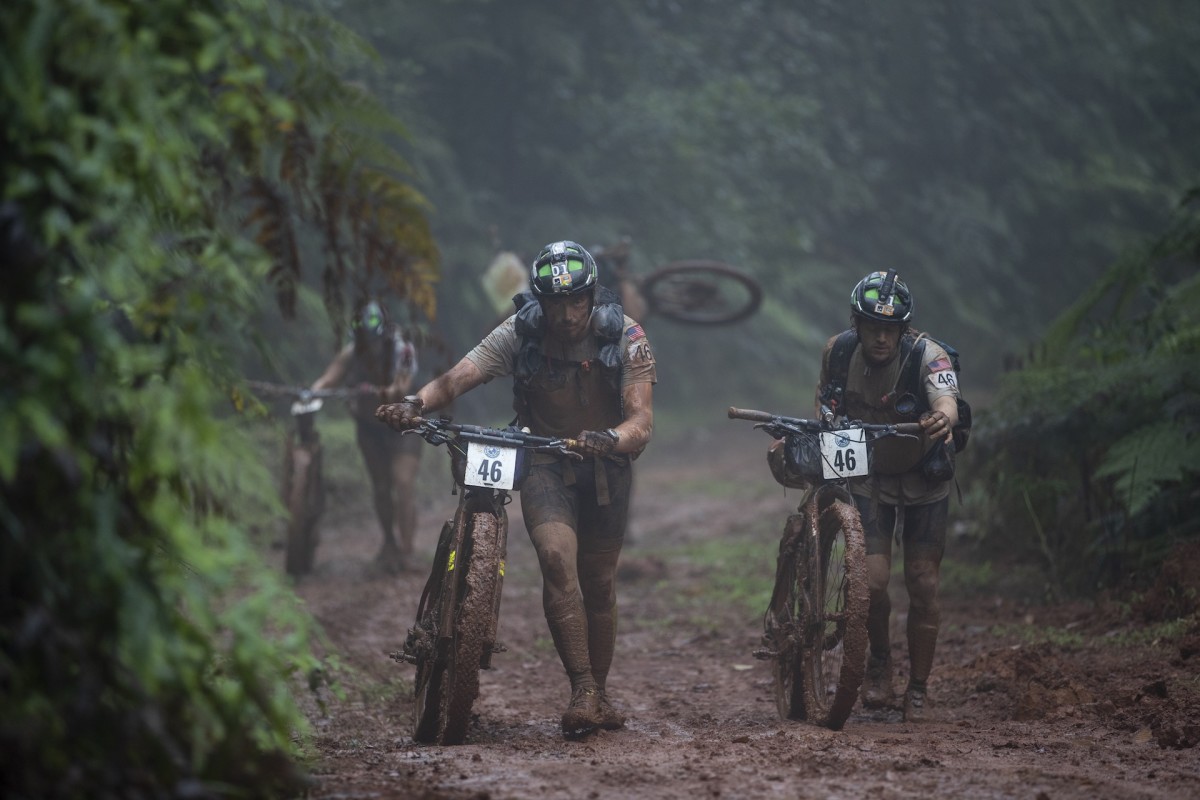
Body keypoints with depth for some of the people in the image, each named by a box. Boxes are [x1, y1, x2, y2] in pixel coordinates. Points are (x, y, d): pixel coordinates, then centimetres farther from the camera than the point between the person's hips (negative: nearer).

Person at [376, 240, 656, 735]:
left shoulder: (626, 338, -17)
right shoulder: (519, 335, -15)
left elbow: (641, 421, -25)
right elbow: (456, 378, -26)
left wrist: (613, 439, -48)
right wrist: (414, 404, -47)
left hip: (605, 468, 1)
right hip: (545, 465, -1)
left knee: (599, 582, 5)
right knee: (557, 556, -25)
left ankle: (599, 693, 26)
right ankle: (582, 690, -26)